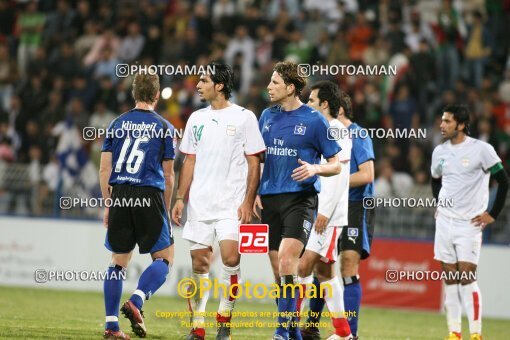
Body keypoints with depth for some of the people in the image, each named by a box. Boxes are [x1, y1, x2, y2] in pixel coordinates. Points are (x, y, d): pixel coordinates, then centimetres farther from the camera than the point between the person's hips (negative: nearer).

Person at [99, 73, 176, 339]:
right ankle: (136, 302, -18)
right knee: (164, 259, 5)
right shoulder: (164, 127, 4)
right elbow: (168, 175, 6)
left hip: (119, 196, 3)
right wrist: (166, 209, 16)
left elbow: (104, 169, 8)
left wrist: (107, 205, 15)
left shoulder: (117, 124, 10)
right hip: (149, 196, -3)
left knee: (119, 262, 11)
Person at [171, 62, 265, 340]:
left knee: (230, 257, -17)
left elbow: (254, 163, -2)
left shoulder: (243, 117, -2)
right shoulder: (197, 118, 12)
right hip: (199, 203, 4)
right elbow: (189, 162, 16)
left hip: (231, 203, -4)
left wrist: (248, 202, -10)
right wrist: (180, 198, 8)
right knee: (199, 263, 2)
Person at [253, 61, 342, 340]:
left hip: (300, 198, -5)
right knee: (277, 268, 5)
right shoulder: (267, 116, 11)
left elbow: (336, 165, 1)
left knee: (287, 259, -21)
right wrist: (254, 193, 9)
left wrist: (315, 168, -19)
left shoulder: (314, 120, -4)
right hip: (270, 199, 5)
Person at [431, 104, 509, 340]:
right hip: (445, 221, 5)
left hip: (470, 223, -5)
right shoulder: (440, 152, 9)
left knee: (466, 277, -12)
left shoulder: (481, 150, -9)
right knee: (450, 278, 5)